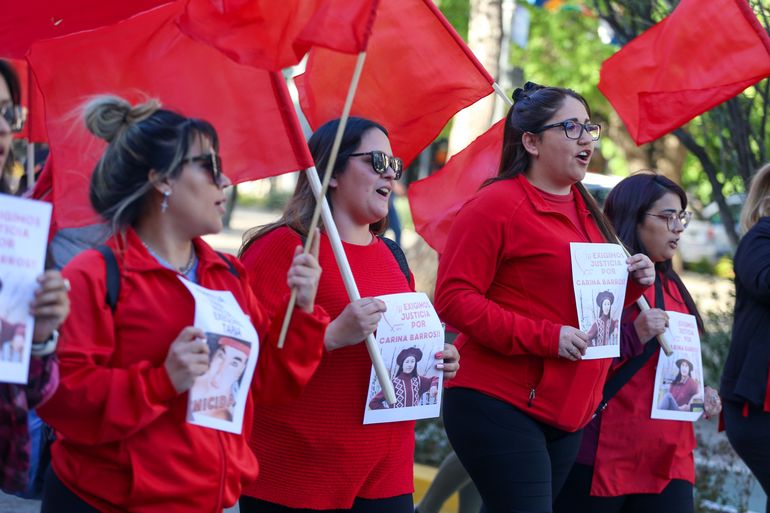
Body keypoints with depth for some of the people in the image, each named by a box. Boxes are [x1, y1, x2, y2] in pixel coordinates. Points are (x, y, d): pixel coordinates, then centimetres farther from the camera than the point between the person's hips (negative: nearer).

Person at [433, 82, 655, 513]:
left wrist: (632, 284, 5)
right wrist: (545, 337, -21)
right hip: (499, 409, -8)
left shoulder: (586, 211, 16)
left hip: (569, 414, 8)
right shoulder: (497, 204, -8)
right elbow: (454, 300, -15)